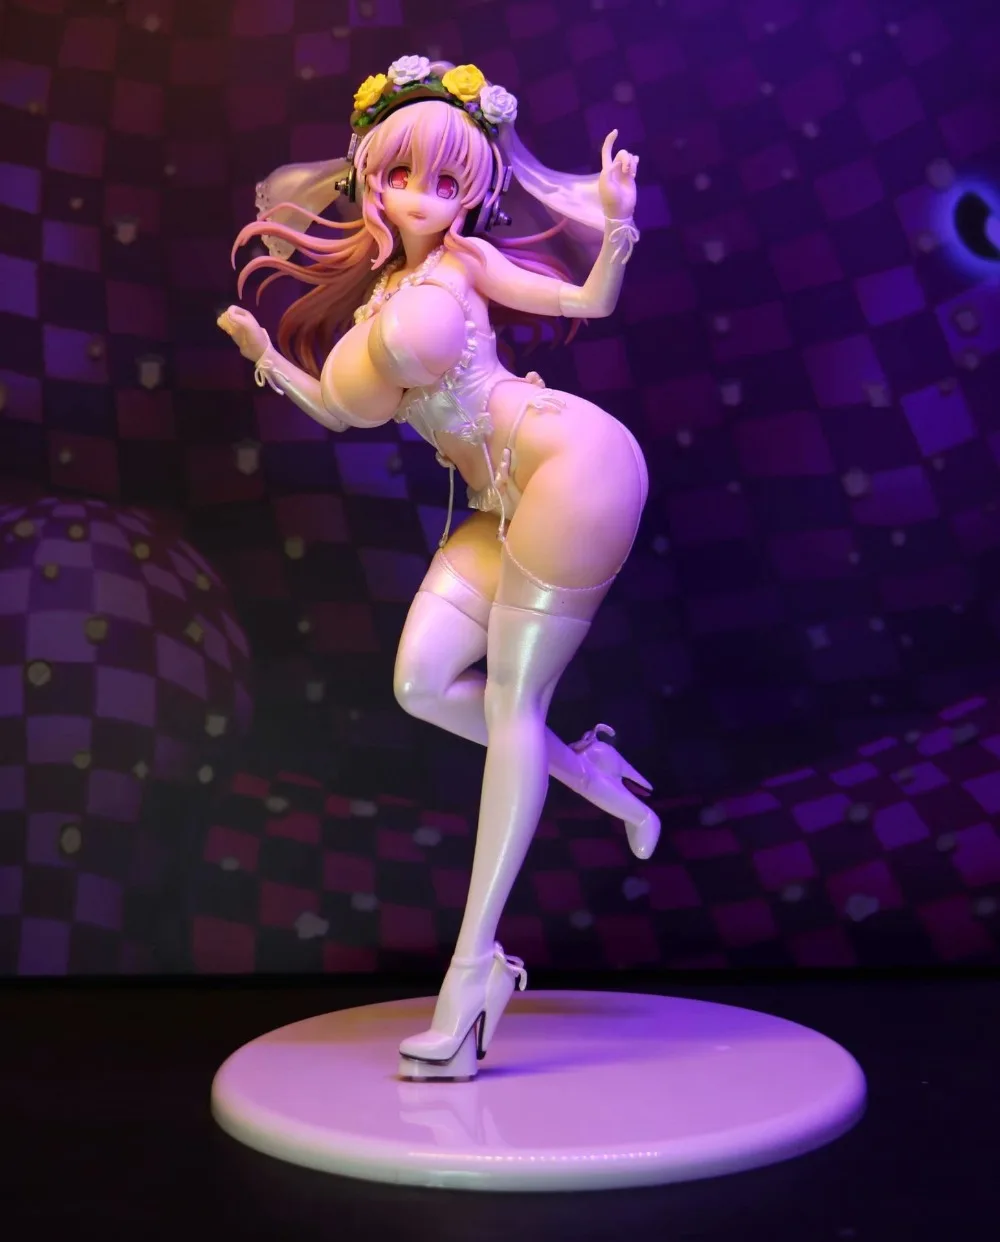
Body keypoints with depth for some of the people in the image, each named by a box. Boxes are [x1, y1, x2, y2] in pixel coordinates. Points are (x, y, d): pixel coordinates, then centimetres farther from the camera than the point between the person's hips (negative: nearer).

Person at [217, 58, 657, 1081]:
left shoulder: (464, 260, 3)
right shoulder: (374, 294, 20)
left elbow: (590, 302, 0)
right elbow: (342, 411, 20)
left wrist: (615, 224, -16)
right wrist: (265, 354, 13)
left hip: (574, 466, -6)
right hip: (503, 506, 6)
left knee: (511, 699, -9)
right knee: (423, 682, -8)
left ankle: (472, 969, -4)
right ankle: (587, 774, 15)